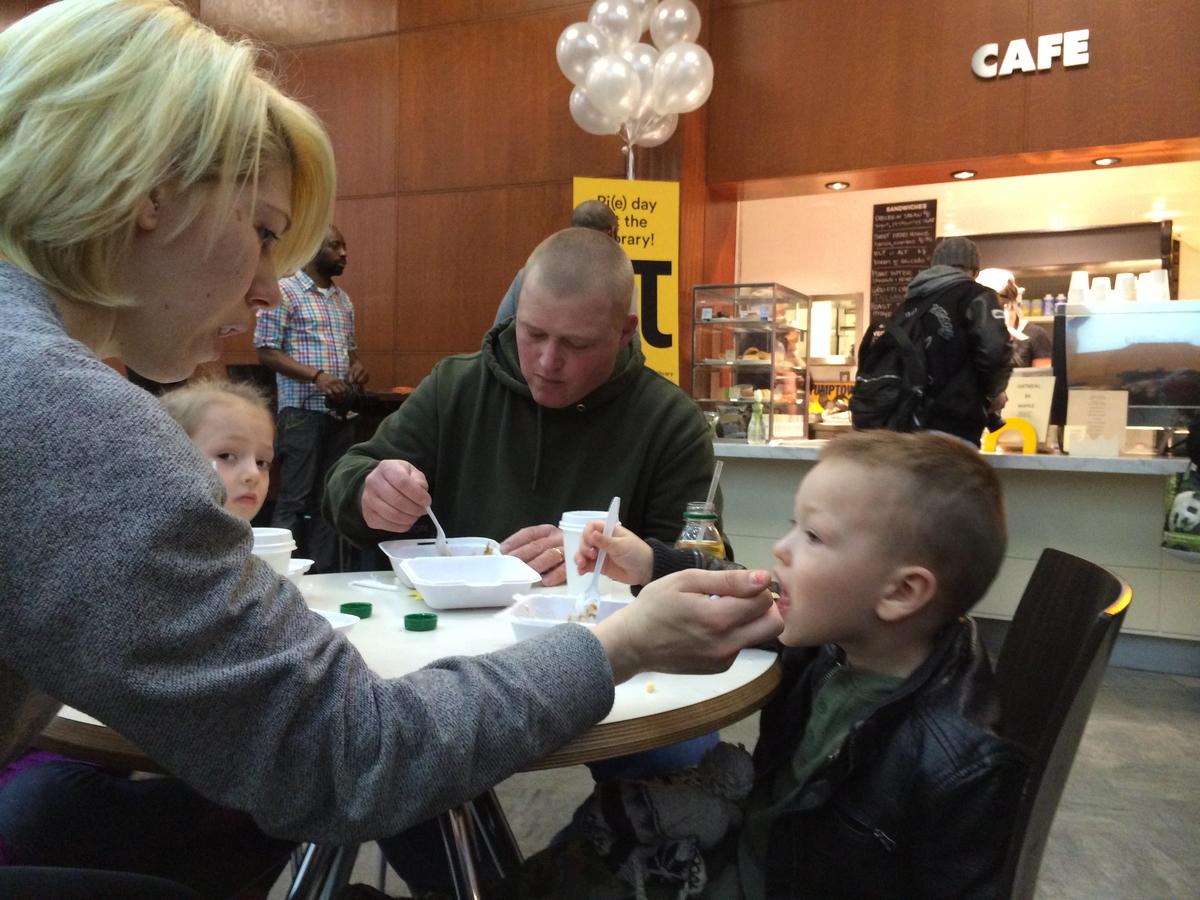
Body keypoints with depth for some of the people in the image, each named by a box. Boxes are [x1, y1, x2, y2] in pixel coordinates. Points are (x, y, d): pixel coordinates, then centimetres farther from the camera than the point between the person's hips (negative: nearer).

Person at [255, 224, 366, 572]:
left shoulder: (343, 299, 17)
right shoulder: (284, 291, -4)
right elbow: (266, 350, -9)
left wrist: (357, 366, 2)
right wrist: (316, 376, -19)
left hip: (341, 413, 7)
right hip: (303, 412, -7)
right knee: (295, 498, -5)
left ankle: (326, 575, 14)